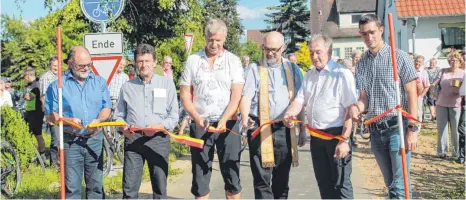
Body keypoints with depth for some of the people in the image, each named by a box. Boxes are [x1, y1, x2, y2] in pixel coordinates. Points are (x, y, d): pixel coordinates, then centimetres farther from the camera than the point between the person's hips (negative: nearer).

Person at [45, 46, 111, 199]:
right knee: (72, 186, 0)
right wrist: (69, 120, -20)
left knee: (96, 184, 8)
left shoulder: (99, 82, 9)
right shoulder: (58, 85, 0)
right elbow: (50, 114, -1)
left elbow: (106, 107, 8)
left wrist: (99, 120, -13)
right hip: (70, 141, -2)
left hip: (95, 139, 3)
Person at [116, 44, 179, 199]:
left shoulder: (167, 84, 5)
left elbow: (174, 116, 3)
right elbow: (119, 115, 14)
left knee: (160, 187, 5)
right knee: (129, 187, -1)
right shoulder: (127, 86, 10)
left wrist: (159, 126, -15)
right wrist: (123, 127, -7)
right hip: (133, 139, 1)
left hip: (158, 139, -1)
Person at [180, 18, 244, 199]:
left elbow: (236, 96, -4)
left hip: (228, 124, -1)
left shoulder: (233, 61, 2)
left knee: (231, 173, 3)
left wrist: (223, 120, -17)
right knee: (200, 175, 5)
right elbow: (185, 95, 5)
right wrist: (197, 117, -10)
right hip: (200, 125, 1)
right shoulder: (192, 61, 5)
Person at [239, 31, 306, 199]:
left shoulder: (292, 69, 10)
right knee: (262, 178, -3)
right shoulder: (255, 69, 3)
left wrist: (302, 129, 9)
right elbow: (246, 96, -8)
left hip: (285, 130, 3)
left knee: (282, 178, 11)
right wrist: (245, 119, -26)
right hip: (260, 130, -2)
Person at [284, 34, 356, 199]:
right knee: (323, 182, 15)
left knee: (341, 182, 0)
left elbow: (350, 109, -15)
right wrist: (289, 113, -15)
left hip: (336, 134, -7)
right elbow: (300, 100, 8)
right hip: (316, 136, 7)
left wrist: (344, 140, -20)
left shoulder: (342, 74, -11)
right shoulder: (309, 75, 12)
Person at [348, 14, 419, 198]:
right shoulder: (361, 64, 10)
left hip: (397, 127, -5)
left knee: (400, 185, -7)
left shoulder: (399, 57, -4)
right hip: (375, 130, 5)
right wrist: (356, 107, -11)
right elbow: (364, 97, 12)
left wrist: (413, 128, -13)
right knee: (390, 183, 14)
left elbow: (412, 94, -7)